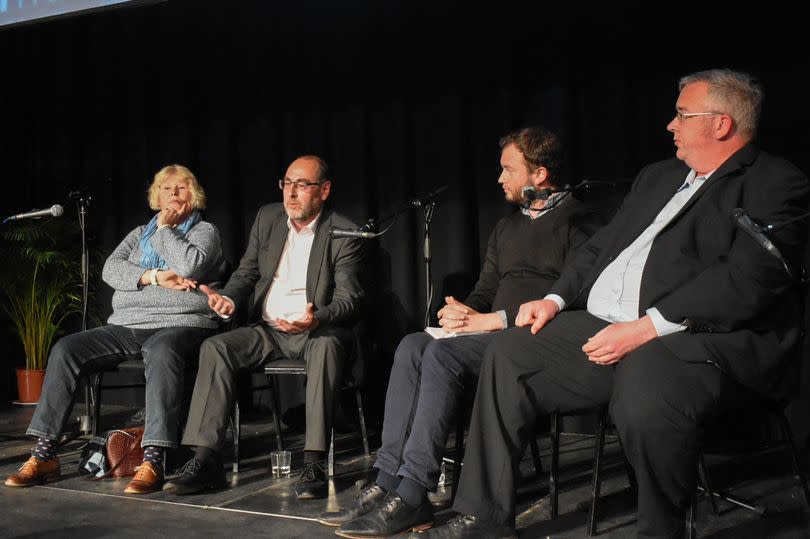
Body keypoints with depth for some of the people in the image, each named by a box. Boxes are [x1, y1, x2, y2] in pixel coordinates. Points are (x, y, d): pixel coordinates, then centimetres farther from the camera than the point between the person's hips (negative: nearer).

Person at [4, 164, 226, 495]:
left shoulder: (204, 231, 11)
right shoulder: (139, 234, 25)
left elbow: (189, 267, -11)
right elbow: (110, 269, 7)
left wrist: (165, 228, 3)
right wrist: (154, 277, -8)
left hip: (181, 325, -5)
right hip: (127, 326, 5)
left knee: (161, 351, -40)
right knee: (65, 349, -17)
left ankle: (153, 461, -45)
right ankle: (43, 454, -15)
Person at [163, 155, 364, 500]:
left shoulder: (343, 234, -6)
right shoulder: (268, 217, 9)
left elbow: (348, 298, -11)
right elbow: (247, 271, 15)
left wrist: (317, 319, -32)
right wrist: (228, 298, -8)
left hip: (316, 330, -4)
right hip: (267, 330, 4)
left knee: (327, 345, -38)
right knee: (214, 348, -22)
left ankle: (313, 462, -38)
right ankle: (205, 460, -24)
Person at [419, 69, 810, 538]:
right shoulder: (658, 177, 24)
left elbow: (748, 281, -17)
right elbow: (602, 247, 25)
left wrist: (647, 327, -22)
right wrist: (557, 299, 8)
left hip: (701, 337, -8)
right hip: (604, 327, 8)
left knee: (644, 394, -38)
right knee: (509, 354, -3)